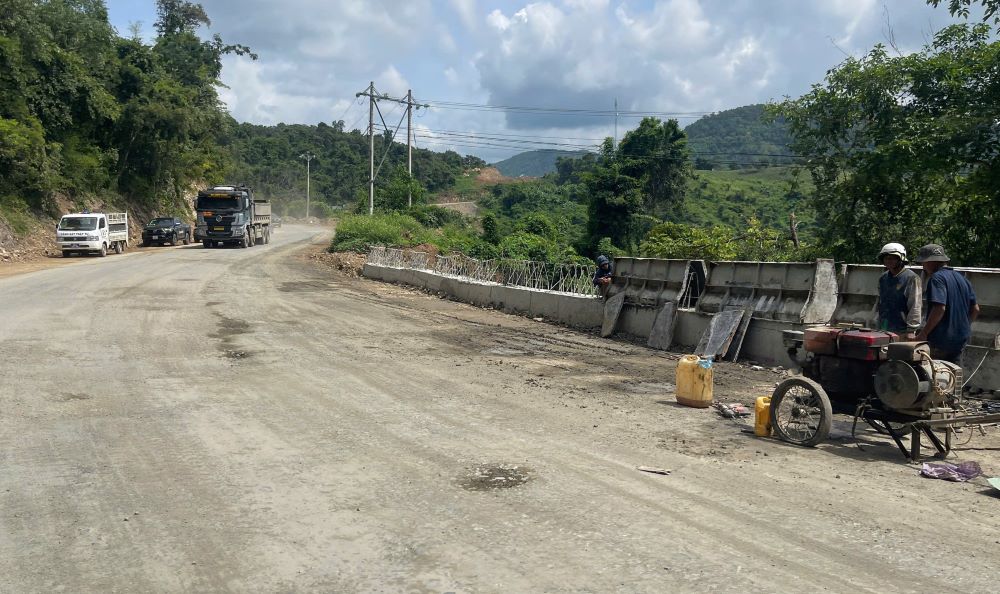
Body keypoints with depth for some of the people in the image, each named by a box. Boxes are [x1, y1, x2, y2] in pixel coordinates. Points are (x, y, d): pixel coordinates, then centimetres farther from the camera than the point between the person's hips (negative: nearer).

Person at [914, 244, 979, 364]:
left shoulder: (937, 278, -13)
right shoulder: (963, 279, 14)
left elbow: (939, 308, -24)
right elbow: (975, 309, 16)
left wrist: (923, 334, -21)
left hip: (939, 341, -8)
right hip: (961, 340, 8)